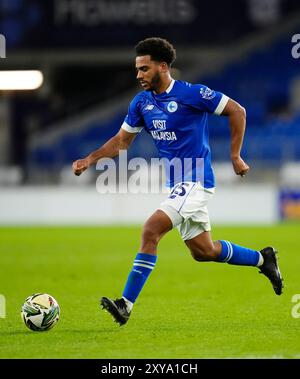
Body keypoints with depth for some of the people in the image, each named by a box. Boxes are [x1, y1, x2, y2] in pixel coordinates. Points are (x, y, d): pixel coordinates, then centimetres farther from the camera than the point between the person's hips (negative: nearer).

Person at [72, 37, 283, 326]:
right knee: (203, 251, 15)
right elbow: (121, 140, 14)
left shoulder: (191, 94, -15)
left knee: (150, 231, -21)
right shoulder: (141, 102, 5)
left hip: (195, 181, -8)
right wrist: (89, 160, -1)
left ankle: (126, 305, -21)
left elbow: (237, 111, -8)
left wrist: (235, 156, -8)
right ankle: (262, 259, 37)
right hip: (177, 183, 8)